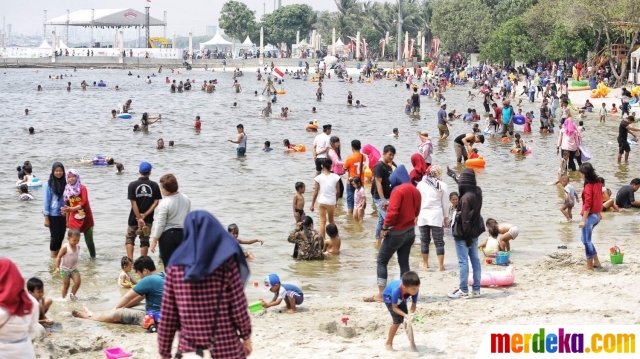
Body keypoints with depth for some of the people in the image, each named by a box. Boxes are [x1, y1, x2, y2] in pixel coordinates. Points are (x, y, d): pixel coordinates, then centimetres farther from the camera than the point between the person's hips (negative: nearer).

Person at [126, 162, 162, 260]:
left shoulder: (133, 185, -7)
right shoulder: (154, 185, -4)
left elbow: (133, 203, -13)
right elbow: (156, 202, -9)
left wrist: (139, 218, -13)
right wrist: (145, 215, -10)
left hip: (134, 218, -1)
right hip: (148, 219, 1)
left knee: (129, 238, 13)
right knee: (145, 240, 9)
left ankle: (130, 261, 1)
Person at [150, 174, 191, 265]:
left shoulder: (165, 203, -17)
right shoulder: (186, 199, 3)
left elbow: (160, 224, -16)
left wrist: (154, 240, -10)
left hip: (168, 235, -6)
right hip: (183, 234, 6)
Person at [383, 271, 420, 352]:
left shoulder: (415, 290, -34)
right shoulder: (396, 290, -45)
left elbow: (414, 305, -23)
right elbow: (394, 307, -32)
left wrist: (410, 314, -42)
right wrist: (405, 315, -44)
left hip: (401, 299, 4)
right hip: (389, 297, -4)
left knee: (407, 320, -3)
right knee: (397, 320, -13)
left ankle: (412, 343, 11)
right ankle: (389, 343, 5)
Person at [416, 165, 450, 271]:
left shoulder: (420, 184, 1)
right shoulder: (442, 185, -4)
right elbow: (445, 203, 0)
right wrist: (446, 217, 10)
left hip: (423, 215, 2)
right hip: (436, 215, -2)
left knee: (424, 240, 12)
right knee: (439, 241, 2)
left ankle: (425, 263, 21)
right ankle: (441, 265, 0)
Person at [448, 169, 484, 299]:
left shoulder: (466, 198, -22)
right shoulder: (477, 192, 1)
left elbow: (465, 218, -21)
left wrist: (467, 236, -16)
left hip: (463, 234, -8)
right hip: (474, 232, 8)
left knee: (463, 262, -1)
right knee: (475, 260, 12)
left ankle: (463, 291, 4)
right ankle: (476, 289, 18)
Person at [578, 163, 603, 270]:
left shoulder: (588, 186, -19)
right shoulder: (598, 183, 6)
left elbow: (588, 204, -21)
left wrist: (583, 220, -20)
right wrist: (599, 213, 26)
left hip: (589, 216, -9)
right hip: (596, 215, 9)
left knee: (586, 240, 2)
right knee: (585, 238, 20)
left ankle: (589, 265, 9)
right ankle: (596, 261, 23)